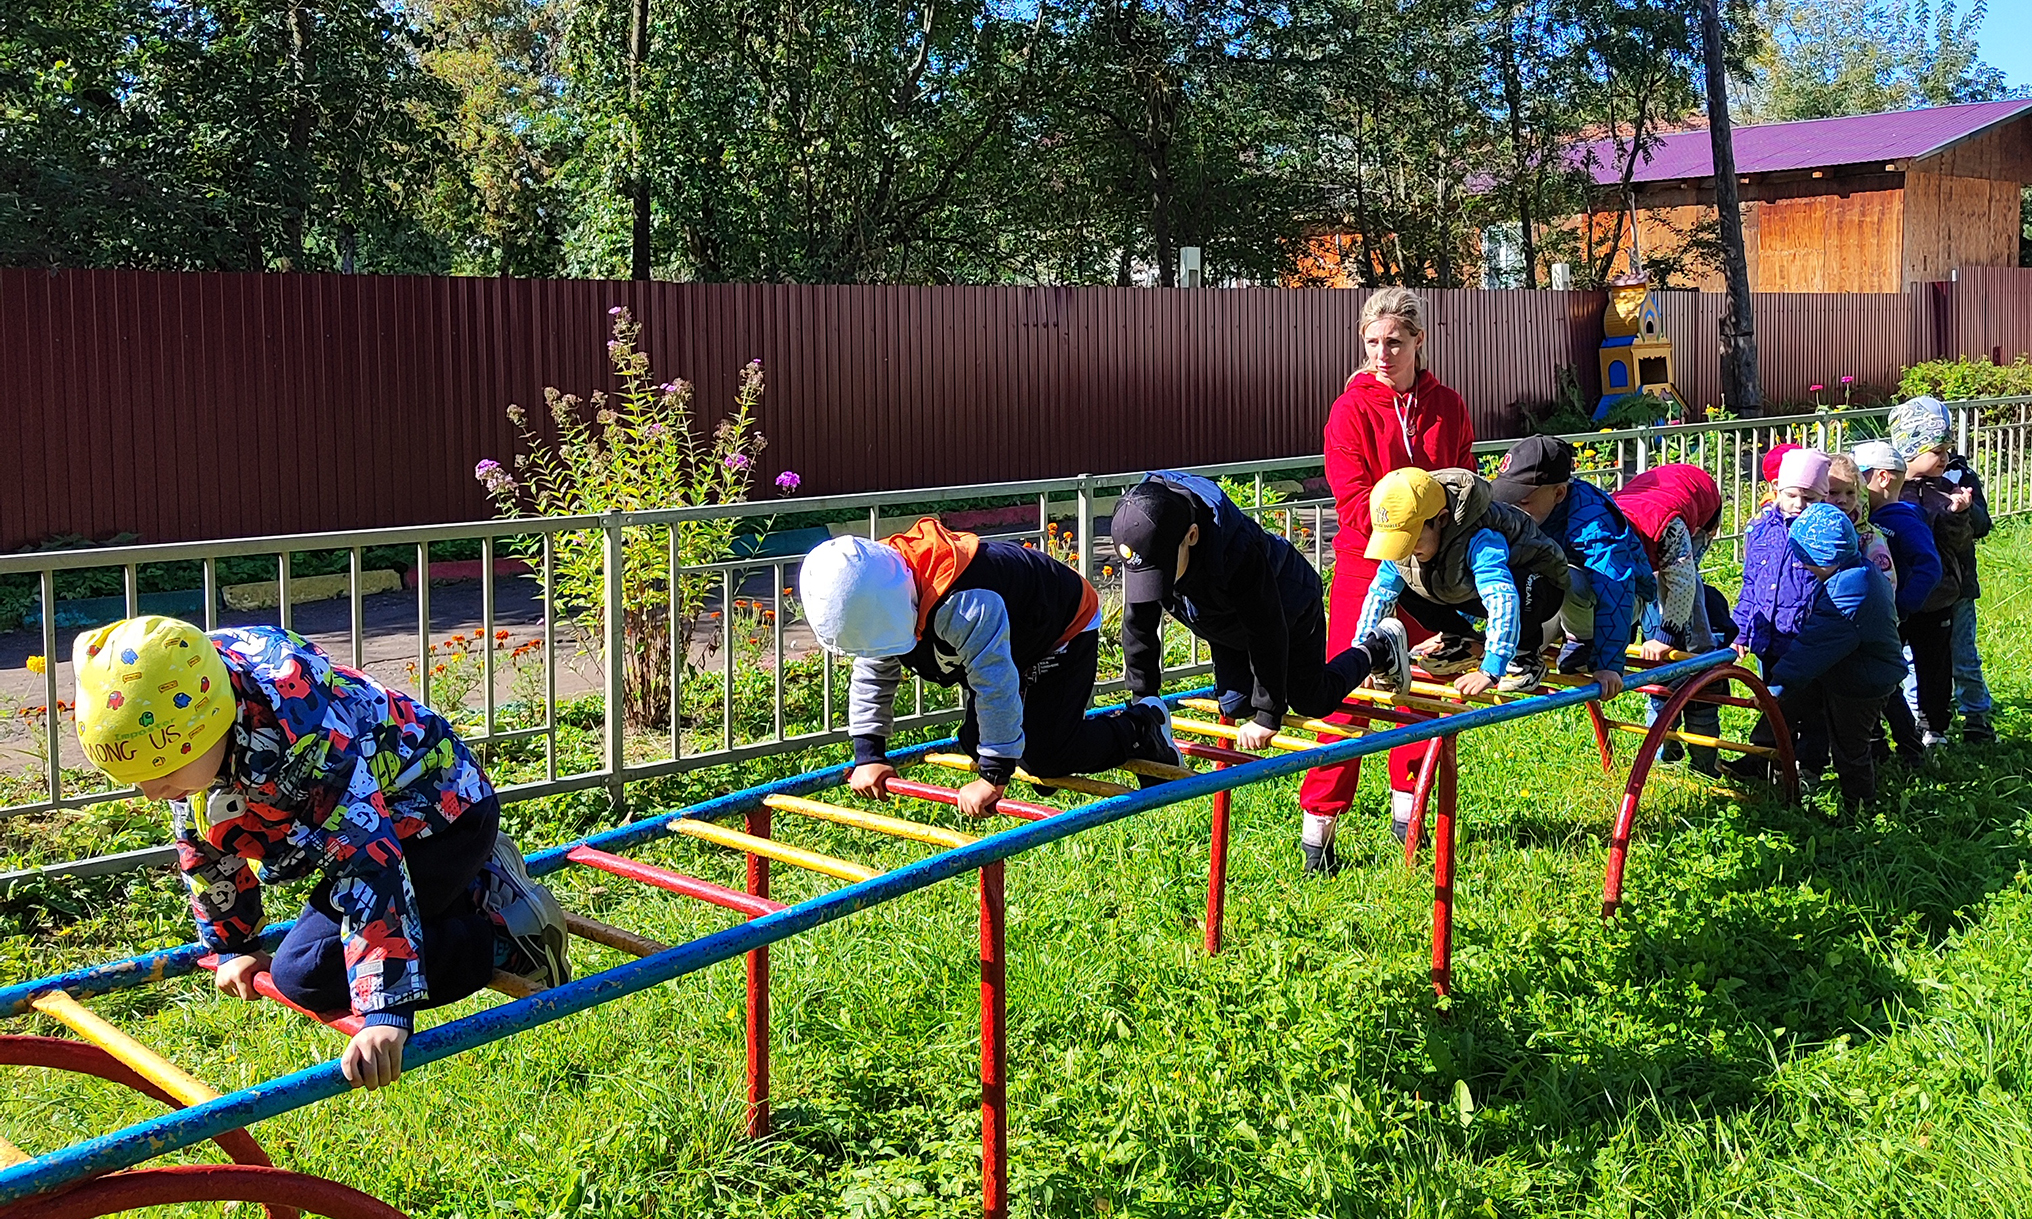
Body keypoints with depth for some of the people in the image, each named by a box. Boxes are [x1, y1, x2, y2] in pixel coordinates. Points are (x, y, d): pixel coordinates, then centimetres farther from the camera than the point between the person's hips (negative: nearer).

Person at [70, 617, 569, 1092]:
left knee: (305, 974, -16)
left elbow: (368, 859, -42)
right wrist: (232, 946, 14)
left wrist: (386, 1013, -46)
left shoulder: (305, 738, -39)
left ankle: (510, 934, -9)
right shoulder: (180, 715, -13)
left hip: (445, 815, -9)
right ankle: (469, 882, 27)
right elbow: (205, 844, 5)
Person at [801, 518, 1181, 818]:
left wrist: (993, 778, -42)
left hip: (1064, 628, -9)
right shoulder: (876, 599, -17)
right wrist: (868, 755, -8)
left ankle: (1143, 726, 9)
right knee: (975, 741, 5)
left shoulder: (963, 605, -46)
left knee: (1043, 755, -15)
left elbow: (996, 687, -46)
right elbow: (872, 675, -4)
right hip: (1015, 639, 9)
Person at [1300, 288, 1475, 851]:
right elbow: (1356, 506, -11)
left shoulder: (1448, 408, 5)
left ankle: (1407, 807, 25)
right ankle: (1319, 821, 3)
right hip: (1365, 566, -4)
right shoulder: (1351, 410, -6)